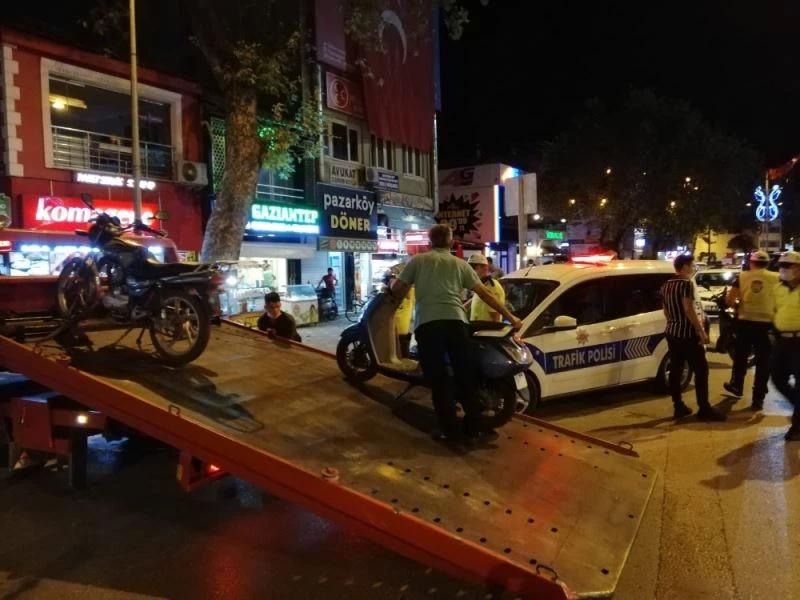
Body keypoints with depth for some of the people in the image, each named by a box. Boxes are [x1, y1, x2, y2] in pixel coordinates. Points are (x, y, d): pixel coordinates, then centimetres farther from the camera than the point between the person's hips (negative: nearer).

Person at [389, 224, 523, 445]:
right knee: (466, 377, 9)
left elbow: (397, 289, 12)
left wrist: (395, 300, 37)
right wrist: (510, 317, 20)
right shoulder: (460, 264, 18)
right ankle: (474, 429, 11)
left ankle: (451, 431, 8)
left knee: (438, 380, 5)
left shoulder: (418, 260, 15)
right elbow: (485, 294, 15)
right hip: (455, 322, 2)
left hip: (426, 324, -1)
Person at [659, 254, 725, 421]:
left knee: (675, 370, 8)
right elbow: (689, 310, -21)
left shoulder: (666, 286, 12)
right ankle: (704, 409, -1)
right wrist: (702, 331, -18)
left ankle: (678, 407, 11)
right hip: (687, 333, -8)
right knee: (701, 370, -2)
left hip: (672, 332, 8)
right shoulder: (686, 284, -13)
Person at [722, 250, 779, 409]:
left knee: (740, 356, 20)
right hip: (766, 324, -1)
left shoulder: (742, 276, 2)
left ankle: (736, 386, 38)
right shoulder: (776, 278, 0)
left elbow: (728, 300, 0)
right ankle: (758, 399, 8)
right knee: (763, 362, 6)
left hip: (745, 322, 1)